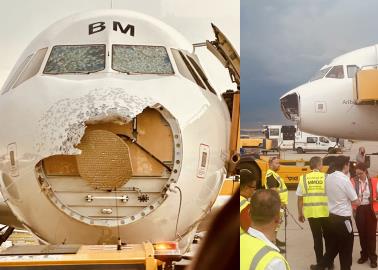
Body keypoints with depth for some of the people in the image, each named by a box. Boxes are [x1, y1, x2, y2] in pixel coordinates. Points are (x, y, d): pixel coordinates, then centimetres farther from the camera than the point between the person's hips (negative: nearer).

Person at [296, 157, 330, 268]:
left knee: (317, 238, 12)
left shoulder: (304, 178, -1)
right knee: (328, 237, 17)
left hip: (311, 213, 1)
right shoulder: (326, 177, -6)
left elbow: (300, 198, 1)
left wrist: (300, 213, 11)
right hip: (326, 212, -1)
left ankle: (320, 263, 16)